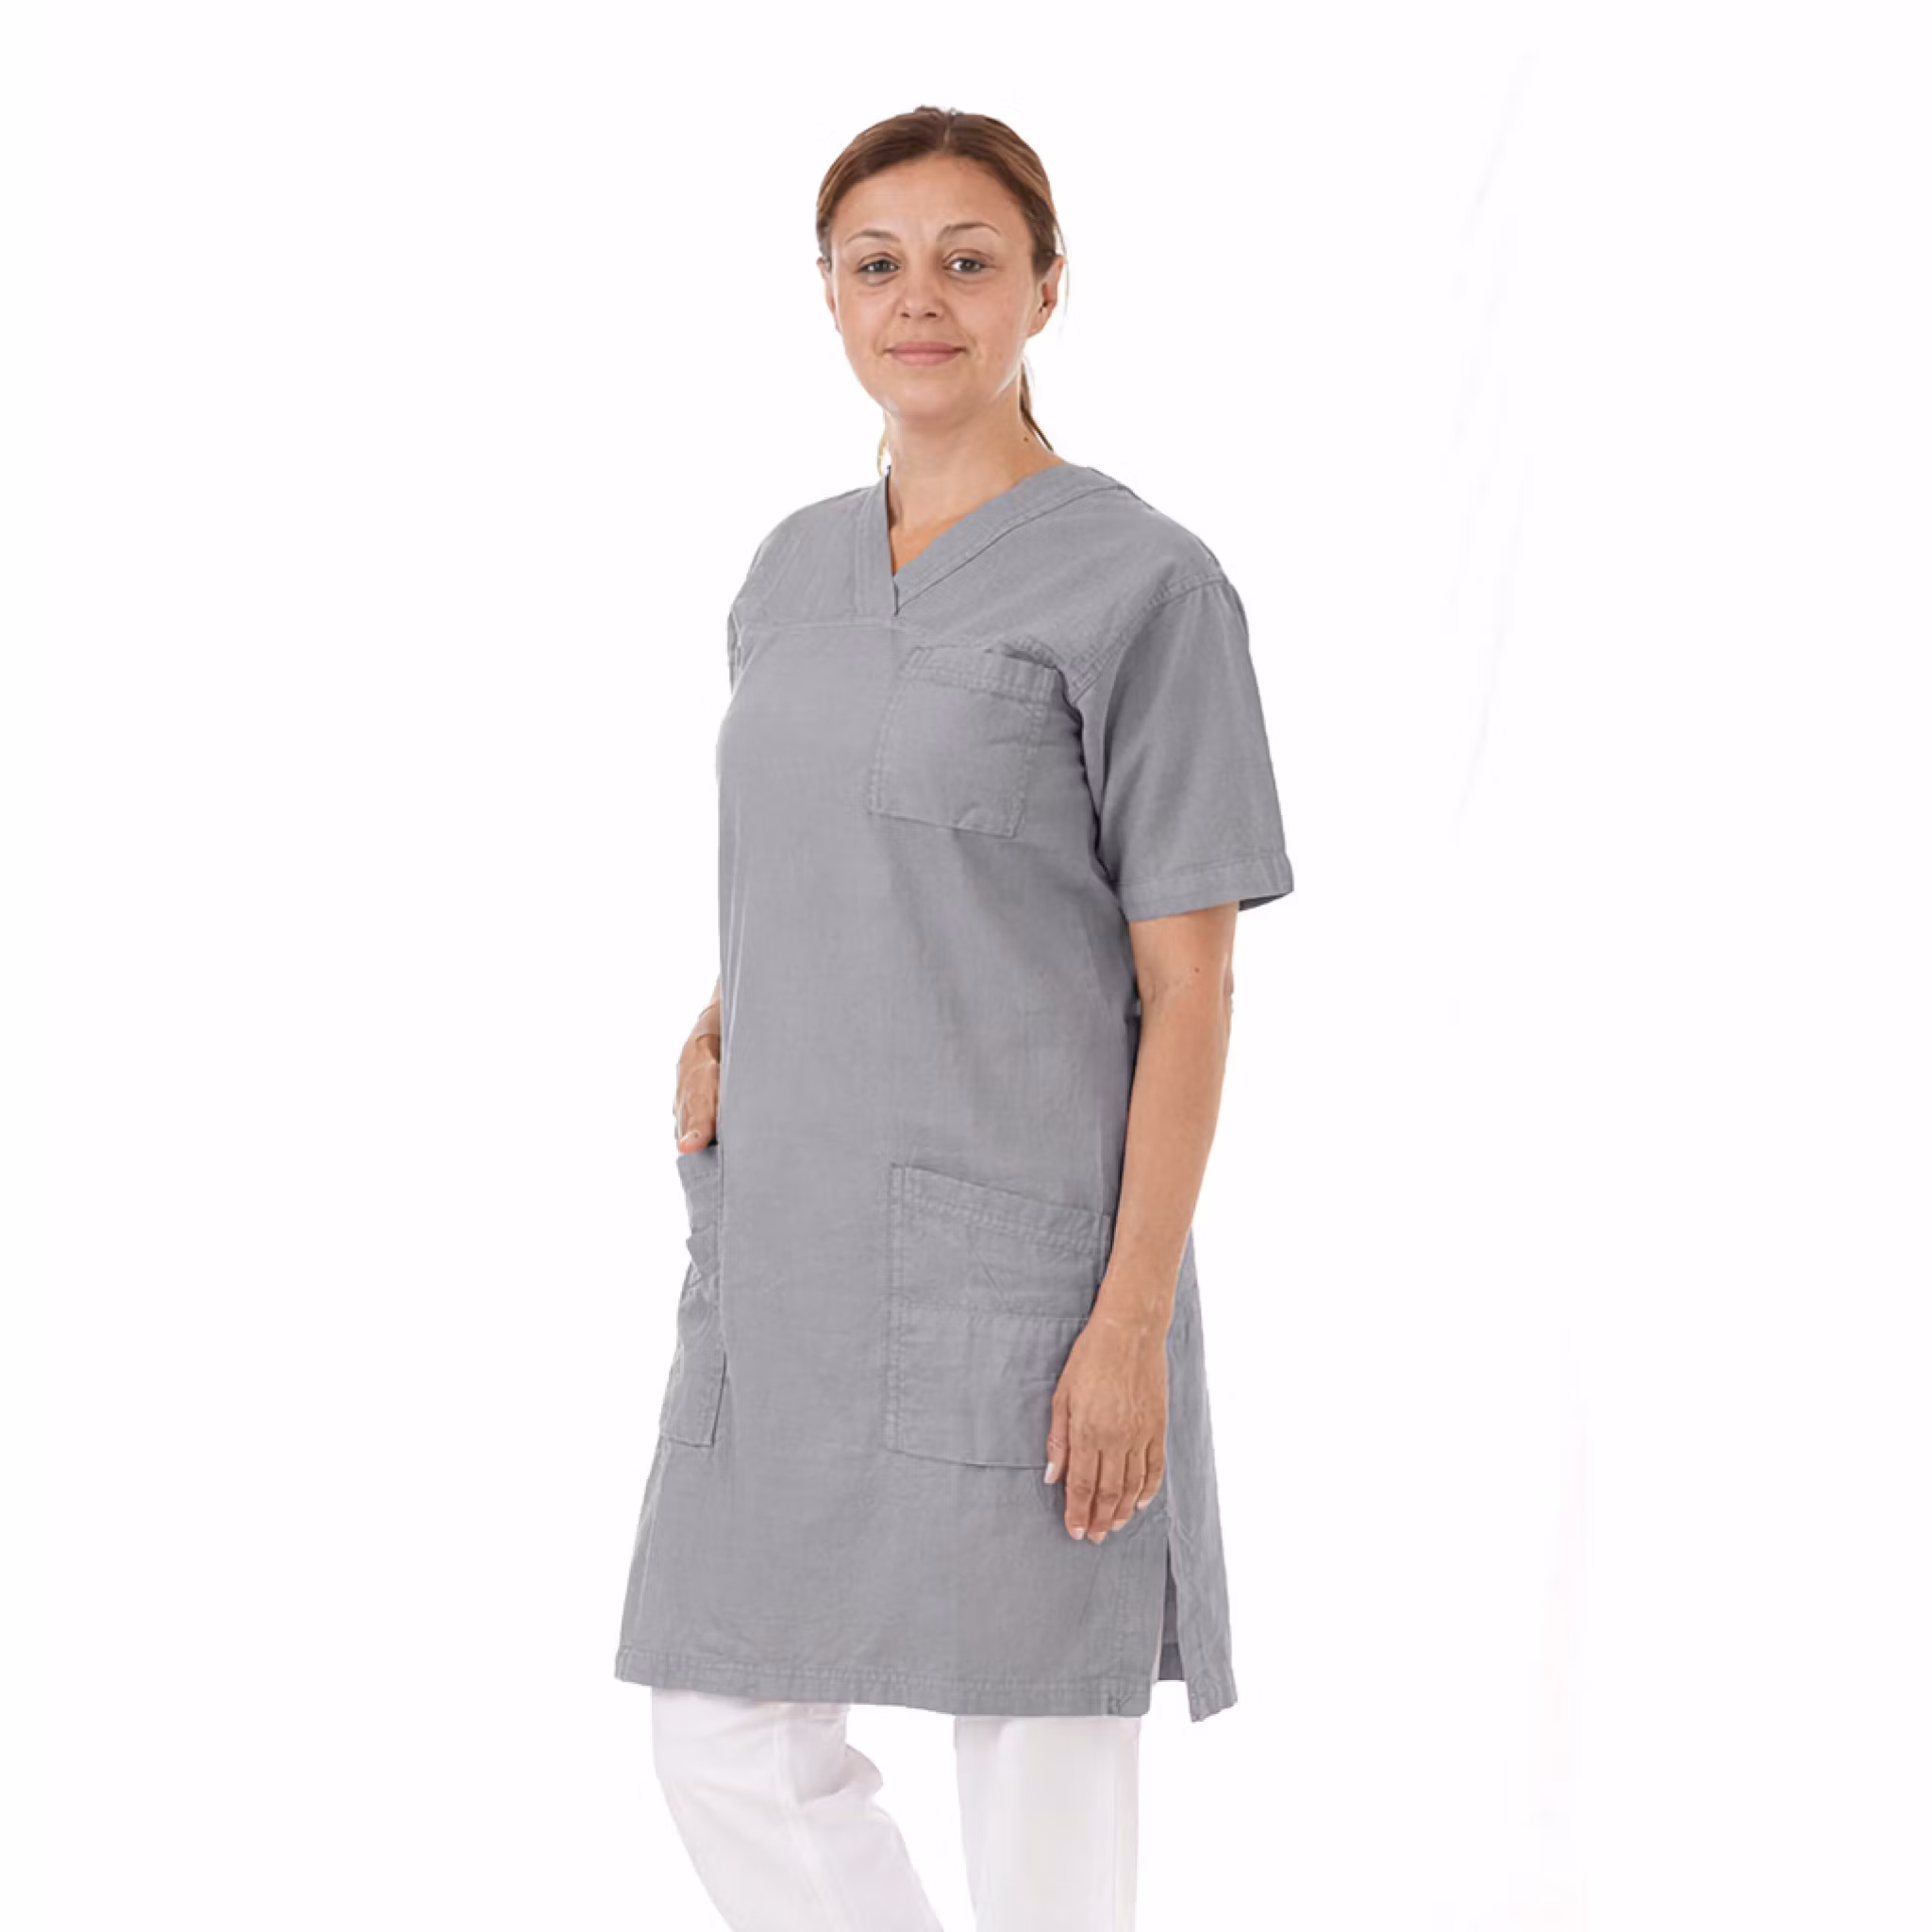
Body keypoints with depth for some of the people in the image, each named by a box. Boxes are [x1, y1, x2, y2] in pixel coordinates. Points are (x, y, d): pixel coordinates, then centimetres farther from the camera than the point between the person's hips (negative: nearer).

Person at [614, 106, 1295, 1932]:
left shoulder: (1144, 583, -8)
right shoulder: (795, 570, 11)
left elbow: (1189, 983, -10)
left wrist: (1134, 1320, -15)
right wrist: (714, 1031, 2)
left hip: (1021, 1265, -7)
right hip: (792, 1245, 7)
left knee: (1037, 1754, 3)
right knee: (729, 1741, 10)